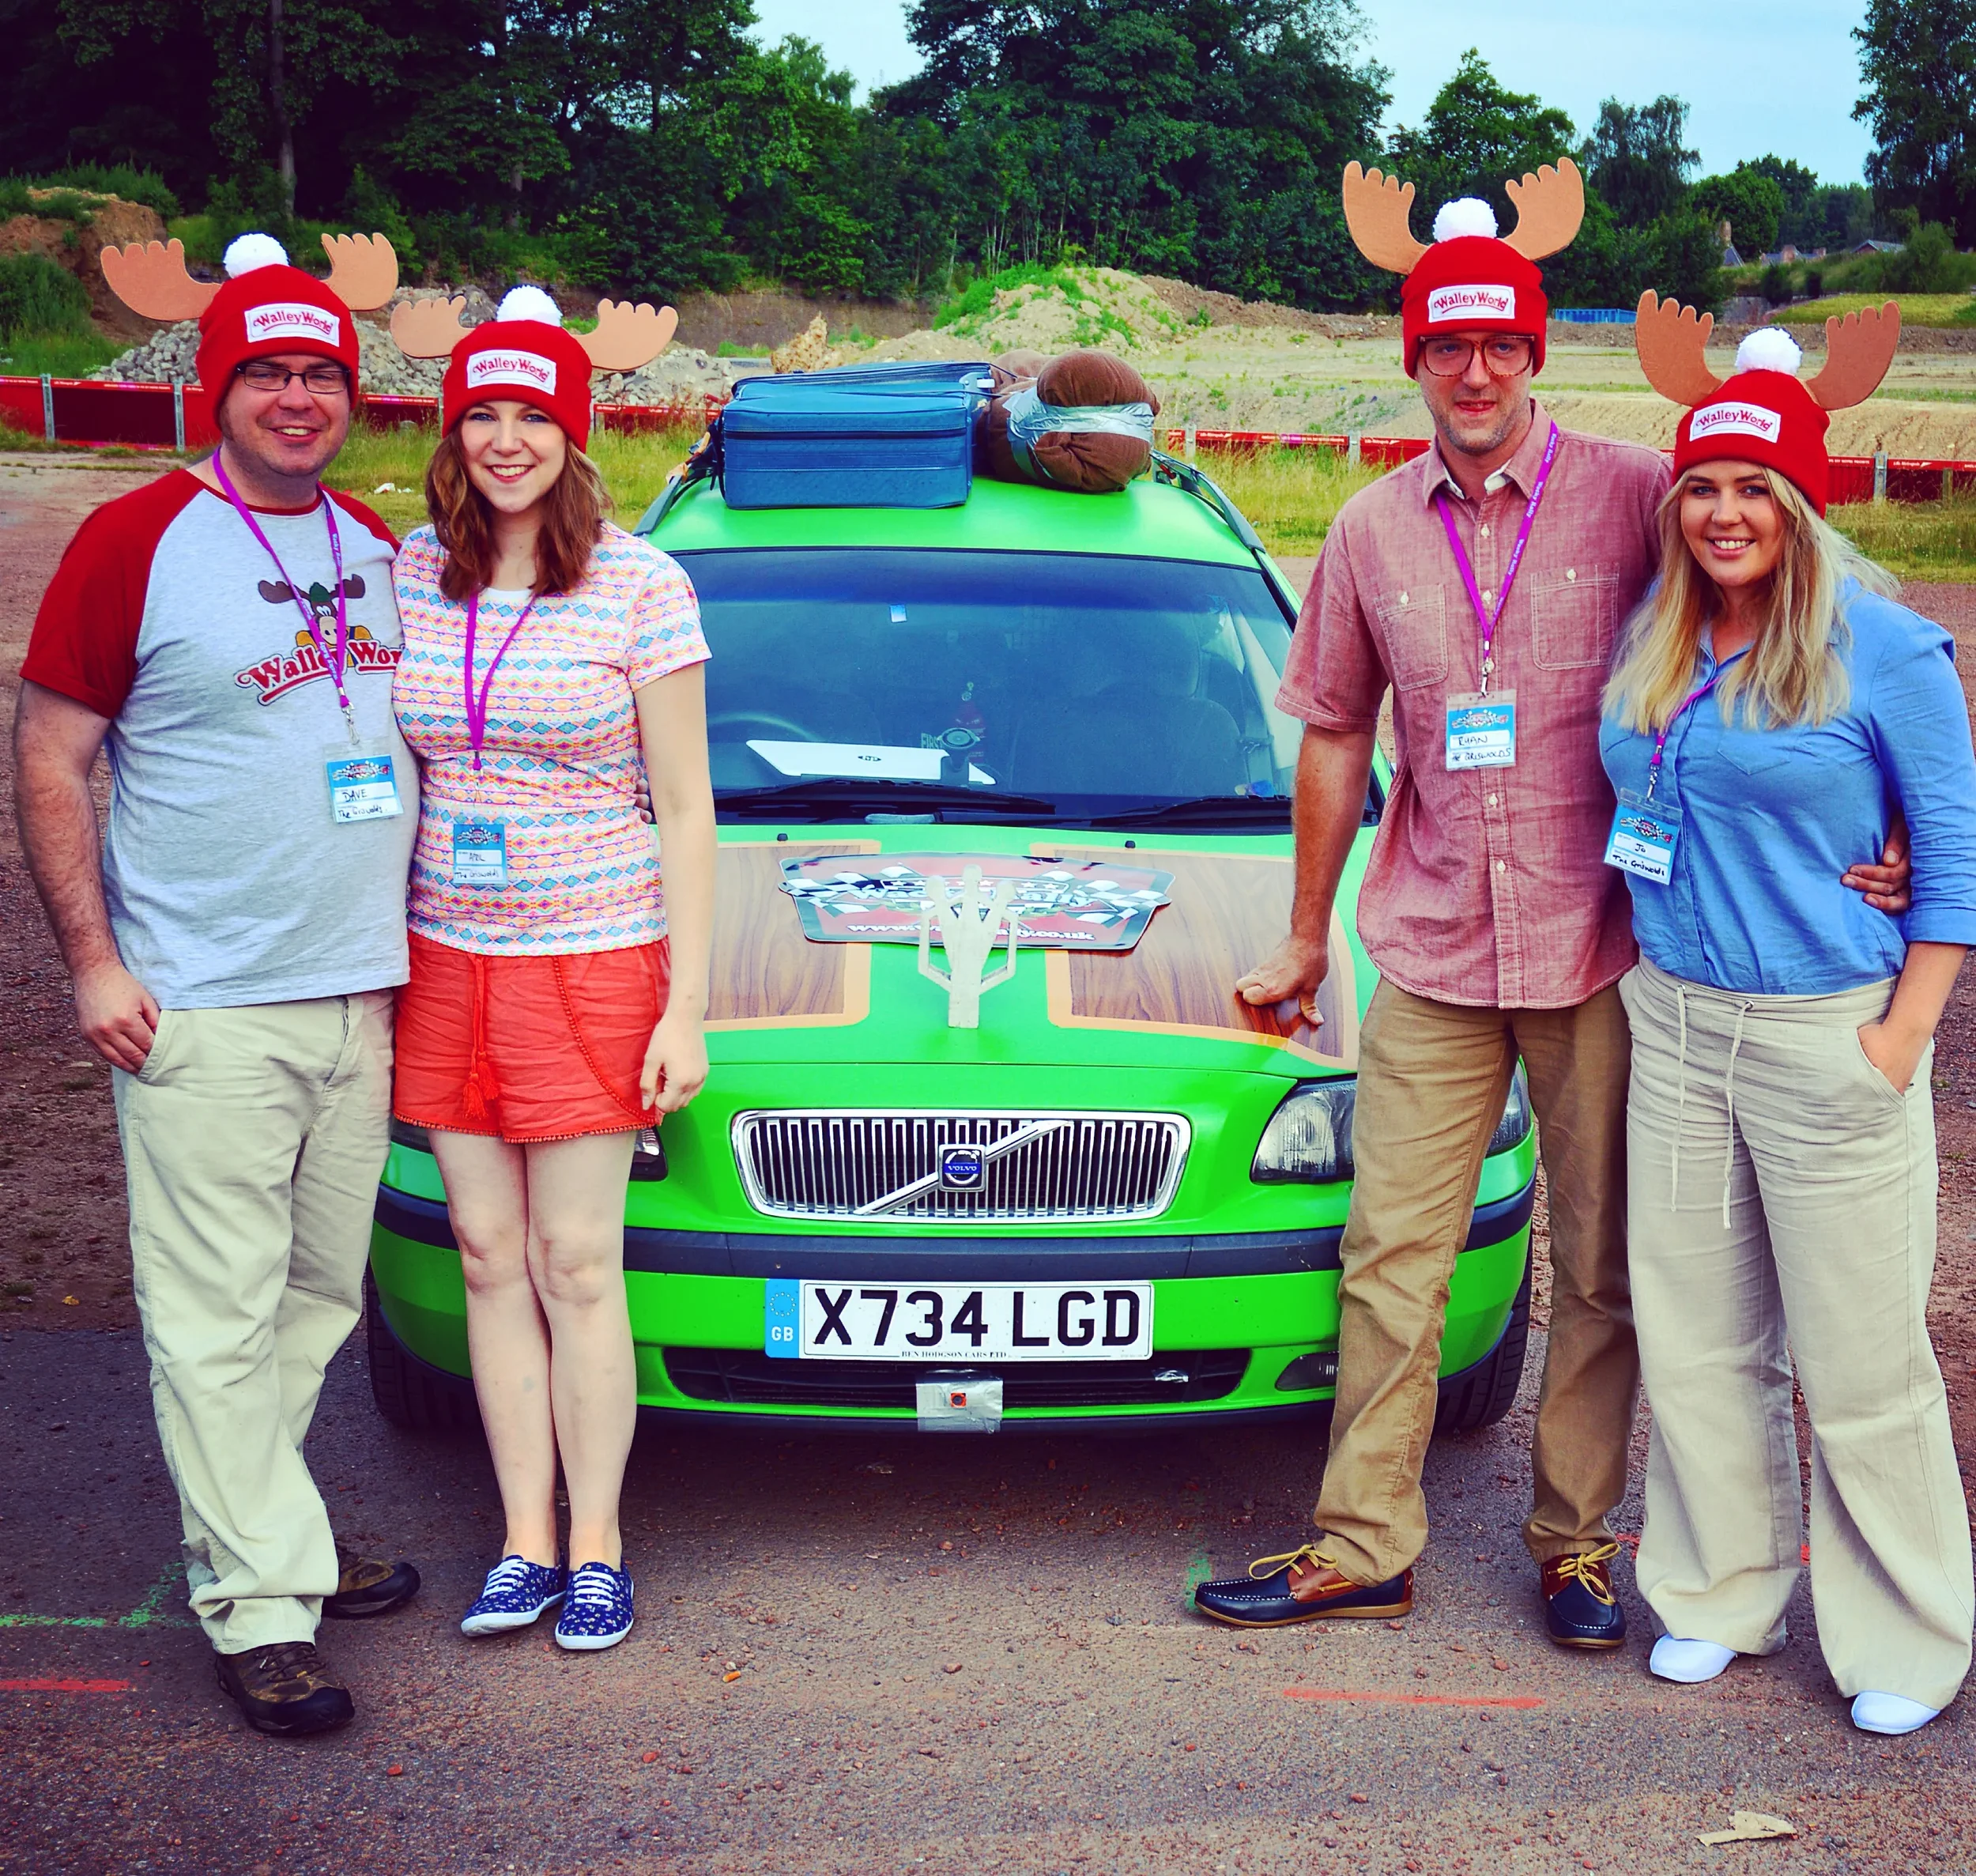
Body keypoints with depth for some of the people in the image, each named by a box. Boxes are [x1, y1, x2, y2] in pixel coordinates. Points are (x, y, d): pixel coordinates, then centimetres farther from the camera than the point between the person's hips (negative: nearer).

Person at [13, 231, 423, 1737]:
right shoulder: (135, 543, -7)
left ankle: (256, 1530, 30)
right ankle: (259, 1606, 5)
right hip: (200, 1010, -6)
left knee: (318, 1298, 14)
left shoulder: (380, 552, 11)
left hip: (360, 995, 6)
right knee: (220, 1317, -3)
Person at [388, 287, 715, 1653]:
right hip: (444, 962, 4)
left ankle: (597, 1545, 16)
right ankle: (525, 1540, 21)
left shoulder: (641, 587, -7)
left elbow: (685, 812, -5)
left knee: (577, 1268, 1)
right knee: (491, 1260, 9)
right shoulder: (405, 575, 4)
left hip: (593, 963, -4)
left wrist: (686, 1008, -8)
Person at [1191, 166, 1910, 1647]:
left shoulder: (1635, 496, -6)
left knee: (1603, 1269, 8)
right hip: (1431, 956, 3)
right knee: (1392, 1261, 5)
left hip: (1600, 948, -2)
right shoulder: (1372, 534, 5)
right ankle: (1363, 1547, 17)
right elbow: (1335, 738, 13)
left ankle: (1576, 1541, 24)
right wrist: (1306, 937, 17)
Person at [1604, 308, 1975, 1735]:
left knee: (1860, 1359, 2)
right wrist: (1637, 970, 10)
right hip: (1673, 1024, 5)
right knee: (1694, 1337, 12)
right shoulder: (1653, 645, 8)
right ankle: (1723, 1595, 30)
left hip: (1827, 1037, -5)